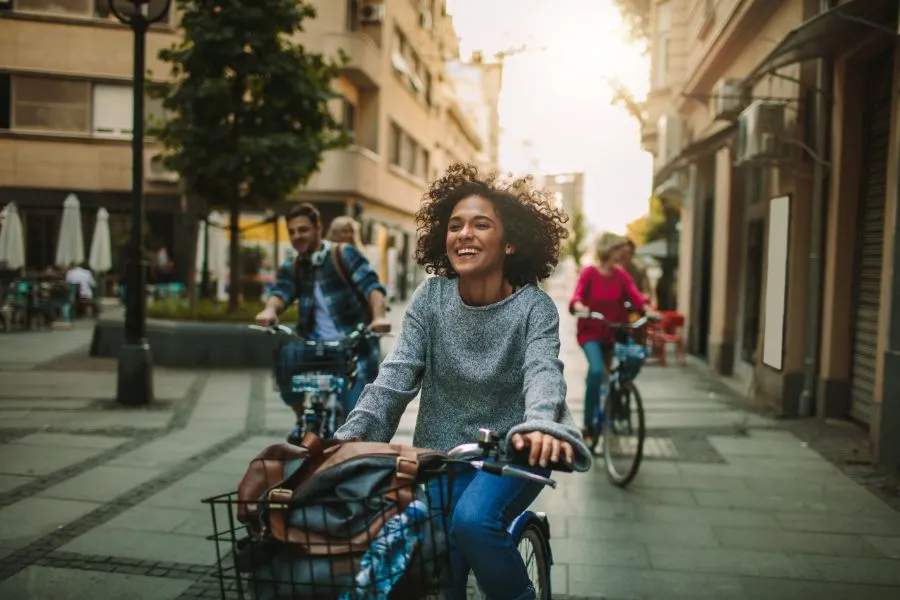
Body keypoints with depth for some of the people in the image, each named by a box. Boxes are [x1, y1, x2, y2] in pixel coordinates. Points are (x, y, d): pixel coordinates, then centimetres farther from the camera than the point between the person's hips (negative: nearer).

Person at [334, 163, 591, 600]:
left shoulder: (534, 307, -12)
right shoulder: (431, 297, -6)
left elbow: (543, 369, -27)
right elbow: (397, 371, -12)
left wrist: (541, 425, -50)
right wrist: (354, 431, -27)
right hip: (444, 452, 3)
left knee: (473, 520, -28)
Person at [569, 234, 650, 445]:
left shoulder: (621, 275, 1)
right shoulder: (589, 272, -9)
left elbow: (635, 295, -11)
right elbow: (576, 296, -20)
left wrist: (647, 309, -30)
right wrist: (579, 307, -43)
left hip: (614, 332, 5)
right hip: (591, 332, -5)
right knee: (597, 370, -25)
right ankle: (588, 424, -14)